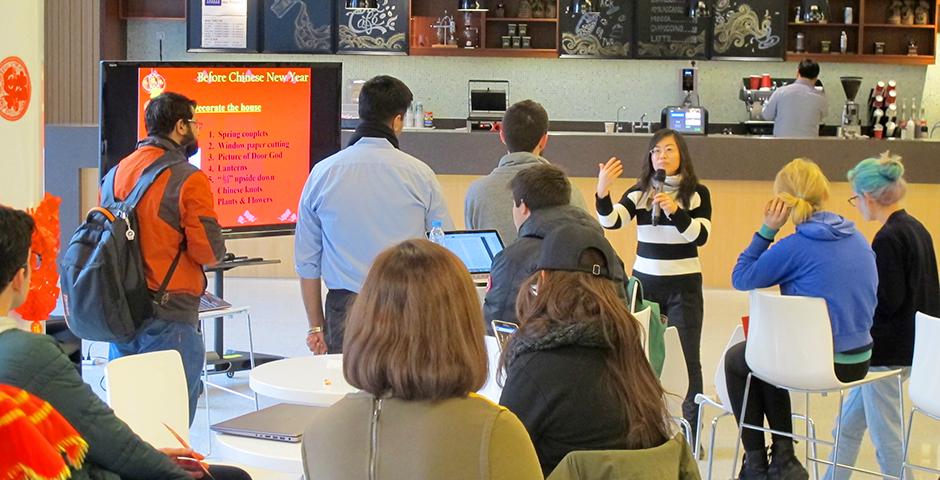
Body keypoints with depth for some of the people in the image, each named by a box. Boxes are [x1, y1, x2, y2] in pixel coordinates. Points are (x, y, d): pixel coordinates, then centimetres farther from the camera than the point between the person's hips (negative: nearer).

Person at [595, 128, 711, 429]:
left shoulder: (698, 194, -1)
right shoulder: (638, 193, 4)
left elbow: (700, 236, -11)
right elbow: (611, 222, -11)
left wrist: (674, 211, -25)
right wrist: (603, 193, -29)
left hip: (684, 285, -2)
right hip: (644, 281, 2)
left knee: (687, 358, -2)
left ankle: (692, 432, 5)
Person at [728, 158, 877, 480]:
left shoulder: (795, 246, -18)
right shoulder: (857, 238, 3)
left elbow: (741, 278, -6)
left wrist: (767, 229, -8)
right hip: (859, 360, 7)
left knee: (735, 359, 22)